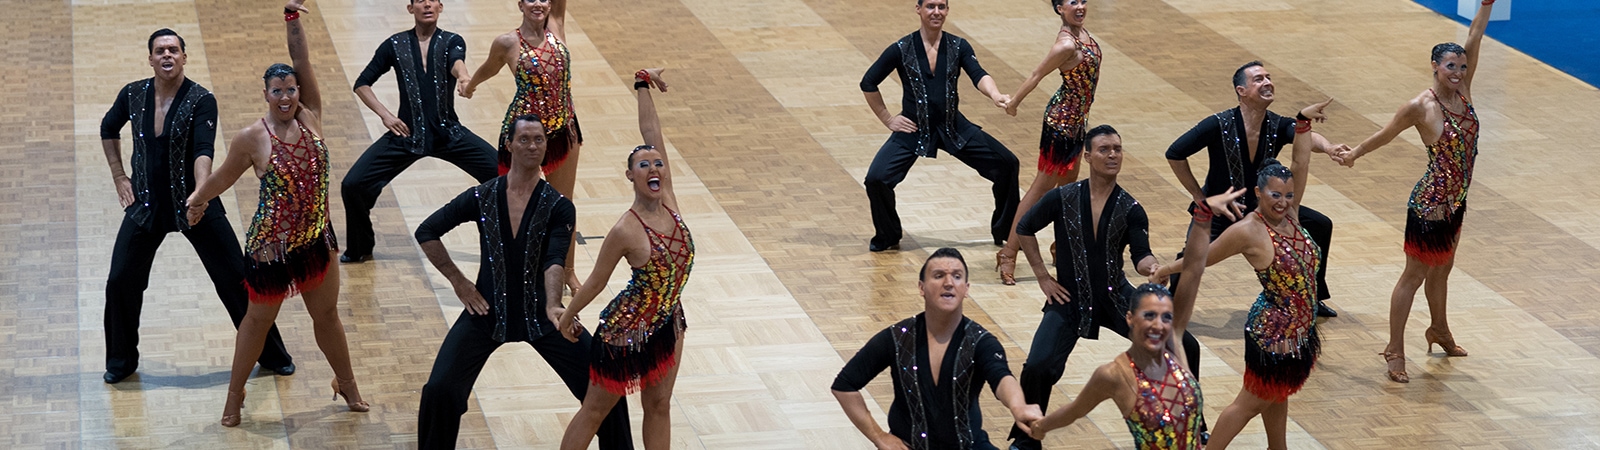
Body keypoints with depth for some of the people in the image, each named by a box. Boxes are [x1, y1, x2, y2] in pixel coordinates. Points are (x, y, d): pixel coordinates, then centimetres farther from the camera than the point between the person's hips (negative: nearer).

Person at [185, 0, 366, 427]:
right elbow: (224, 177, -1)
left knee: (327, 315, 19)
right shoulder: (252, 138, -15)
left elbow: (302, 62, -13)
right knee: (258, 319, 11)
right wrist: (198, 198, 0)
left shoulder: (310, 116, -6)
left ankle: (347, 384, 36)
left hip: (316, 236, 4)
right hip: (271, 244, -4)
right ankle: (235, 394, 28)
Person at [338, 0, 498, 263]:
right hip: (406, 134, 1)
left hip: (448, 134, 0)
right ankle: (360, 249, 14)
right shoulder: (395, 45, 3)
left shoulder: (452, 42, 0)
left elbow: (456, 62, -24)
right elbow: (362, 84, 9)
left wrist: (463, 75, -49)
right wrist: (385, 115, -5)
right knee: (353, 185, -12)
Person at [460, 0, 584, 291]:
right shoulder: (508, 43, -9)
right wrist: (469, 86, 28)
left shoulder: (556, 26, -1)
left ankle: (568, 272, 30)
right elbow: (489, 69, 11)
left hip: (563, 129, 4)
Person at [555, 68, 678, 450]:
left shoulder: (667, 200, -9)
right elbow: (596, 282, -11)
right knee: (596, 409, 7)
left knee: (658, 407, 15)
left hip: (668, 322, 6)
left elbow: (652, 132, -7)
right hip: (628, 330, -6)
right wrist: (568, 317, 0)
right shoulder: (626, 231, -25)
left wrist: (644, 86, -6)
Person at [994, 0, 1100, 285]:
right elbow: (1037, 75, -16)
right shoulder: (1066, 45, -26)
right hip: (1062, 121, -9)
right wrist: (1014, 103, -4)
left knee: (1068, 182, 22)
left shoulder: (1080, 31, 1)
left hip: (1077, 119, 9)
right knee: (1042, 187, -4)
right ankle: (1008, 254, -1)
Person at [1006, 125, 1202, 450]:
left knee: (1185, 349, -6)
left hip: (1117, 298, 2)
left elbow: (1141, 256, -12)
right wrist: (1043, 277, 0)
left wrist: (1151, 267, -36)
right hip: (1070, 300, -2)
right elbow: (1024, 230, 4)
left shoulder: (1130, 210, -6)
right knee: (1038, 367, -24)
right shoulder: (1062, 199, -9)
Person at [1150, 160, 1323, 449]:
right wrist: (1165, 271, 3)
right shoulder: (1249, 232, -22)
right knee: (1252, 402, 6)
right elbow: (1202, 257, -8)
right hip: (1273, 332, -7)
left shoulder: (1290, 213, -5)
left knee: (1278, 393, 26)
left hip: (1300, 328, 7)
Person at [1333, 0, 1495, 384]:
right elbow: (1386, 134, -6)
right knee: (1415, 274, 2)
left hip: (1455, 201, 7)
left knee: (1441, 270, 25)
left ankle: (1439, 331, 44)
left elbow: (1474, 40, -9)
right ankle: (1395, 350, 11)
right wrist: (1355, 154, 5)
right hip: (1430, 204, -7)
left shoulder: (1463, 91, -2)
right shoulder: (1421, 107, -20)